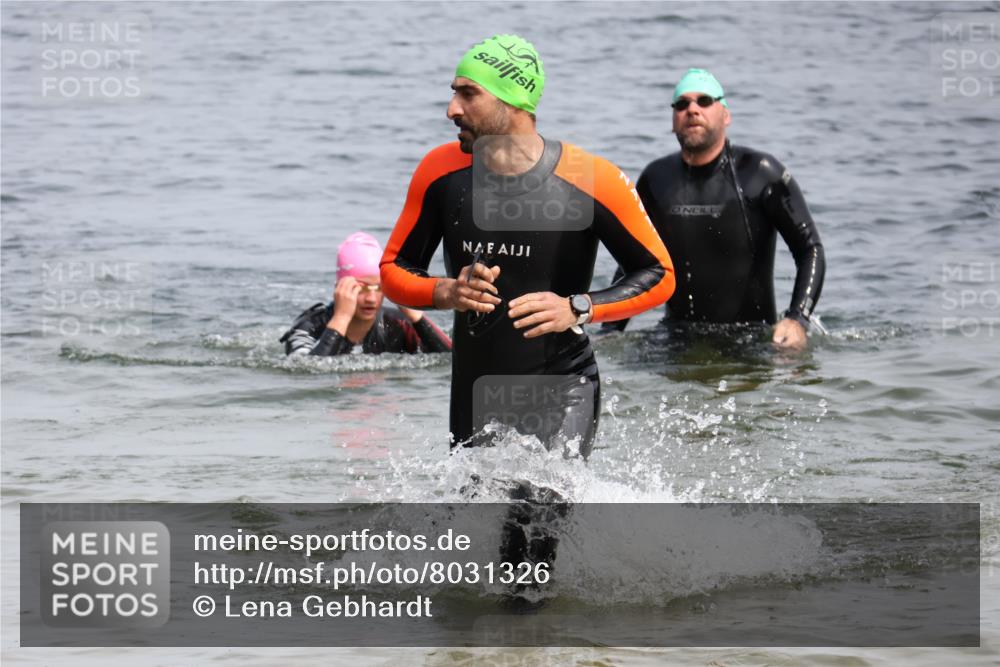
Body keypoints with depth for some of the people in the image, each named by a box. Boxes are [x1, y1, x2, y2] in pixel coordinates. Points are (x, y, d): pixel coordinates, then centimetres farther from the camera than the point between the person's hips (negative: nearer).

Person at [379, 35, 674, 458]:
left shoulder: (590, 181, -12)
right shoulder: (441, 171, -1)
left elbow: (659, 275, -4)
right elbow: (393, 270, 8)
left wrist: (578, 309, -19)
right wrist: (447, 293, -14)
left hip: (563, 391, -4)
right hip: (474, 399, 4)